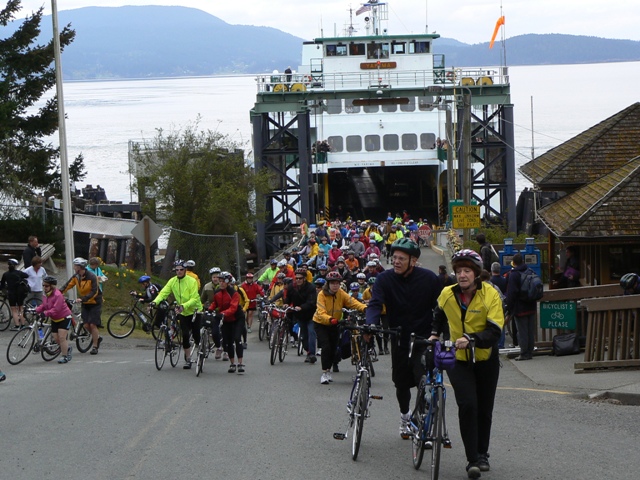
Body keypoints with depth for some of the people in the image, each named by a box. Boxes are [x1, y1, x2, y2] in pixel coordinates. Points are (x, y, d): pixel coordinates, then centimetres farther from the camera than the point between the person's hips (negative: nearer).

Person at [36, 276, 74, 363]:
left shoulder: (57, 295, -27)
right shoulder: (46, 295, 0)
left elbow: (56, 309, -33)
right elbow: (44, 306, 7)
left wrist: (45, 313, -40)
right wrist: (36, 310, -9)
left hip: (64, 318, -8)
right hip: (55, 320, 8)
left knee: (62, 337, -13)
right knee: (56, 338, 6)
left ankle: (65, 357, -2)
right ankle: (67, 348, 32)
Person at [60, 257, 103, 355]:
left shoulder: (91, 277, -22)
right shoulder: (76, 277, -2)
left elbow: (94, 292, -28)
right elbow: (67, 286, -5)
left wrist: (82, 299, -38)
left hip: (95, 303, -6)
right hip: (85, 304, 6)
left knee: (92, 324, -10)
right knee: (86, 325, -2)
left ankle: (95, 347, 0)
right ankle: (97, 337, 25)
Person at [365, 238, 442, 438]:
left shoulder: (429, 278, -7)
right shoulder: (384, 279, -6)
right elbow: (375, 304, -18)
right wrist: (371, 325, -37)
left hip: (423, 338, -2)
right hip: (399, 339, 2)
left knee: (424, 380, -16)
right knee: (401, 382, 12)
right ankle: (404, 417, 35)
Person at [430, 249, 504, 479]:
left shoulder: (490, 295, -17)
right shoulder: (447, 294, -7)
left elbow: (494, 331, -26)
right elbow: (440, 314, 18)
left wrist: (472, 339, -39)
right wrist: (435, 333, 6)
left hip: (485, 359, 0)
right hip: (458, 359, 0)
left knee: (484, 409, 11)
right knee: (467, 405, -18)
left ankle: (482, 454, 32)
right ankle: (472, 459, -13)